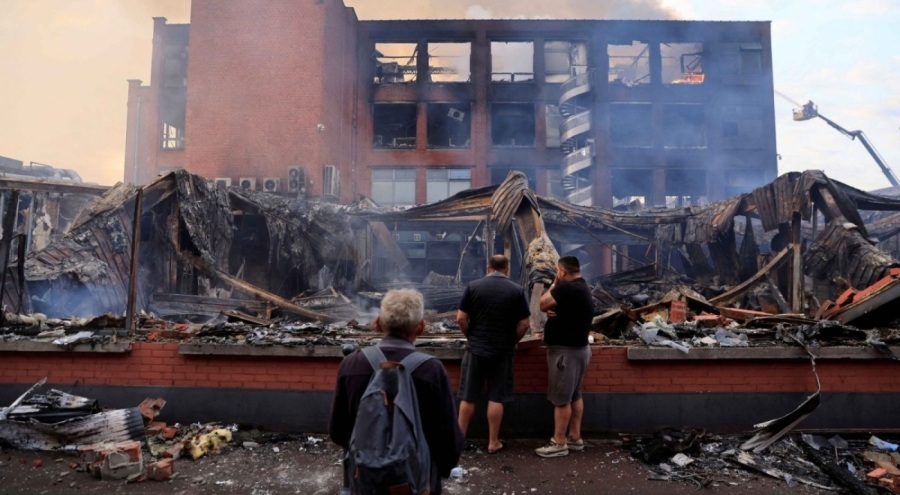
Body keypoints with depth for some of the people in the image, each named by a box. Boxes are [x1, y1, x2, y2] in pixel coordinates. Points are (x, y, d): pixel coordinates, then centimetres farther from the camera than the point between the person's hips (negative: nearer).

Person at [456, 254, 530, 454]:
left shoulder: (473, 286, -3)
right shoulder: (517, 290, -3)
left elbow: (461, 318, -6)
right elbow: (524, 324, -5)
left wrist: (471, 337, 9)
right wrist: (512, 341, 10)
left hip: (476, 348, 0)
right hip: (502, 351, 0)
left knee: (468, 397, 10)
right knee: (496, 398, 7)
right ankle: (493, 442, 15)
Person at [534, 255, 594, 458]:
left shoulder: (567, 288, -22)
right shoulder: (582, 288, 12)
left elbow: (543, 303, -14)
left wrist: (554, 285, -2)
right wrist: (552, 312, -5)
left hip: (565, 350, -11)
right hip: (578, 347, 11)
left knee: (561, 399, -3)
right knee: (574, 395, 15)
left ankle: (559, 443, 3)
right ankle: (575, 438, 23)